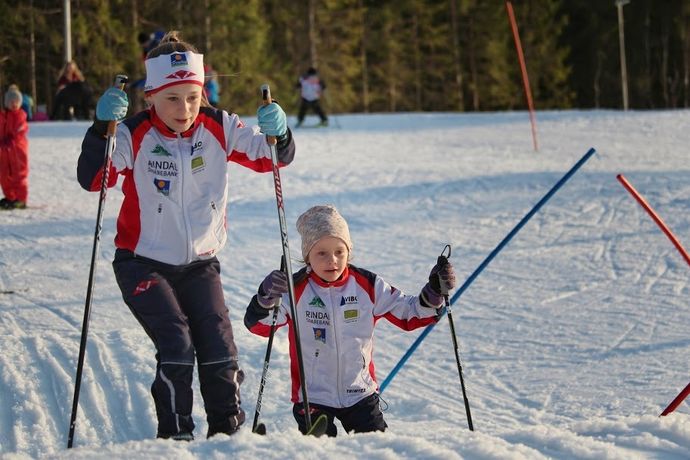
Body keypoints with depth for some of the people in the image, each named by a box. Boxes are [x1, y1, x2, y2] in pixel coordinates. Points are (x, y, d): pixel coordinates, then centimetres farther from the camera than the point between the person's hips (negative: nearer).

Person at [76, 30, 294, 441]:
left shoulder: (218, 128, -7)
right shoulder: (135, 135, -17)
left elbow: (269, 157, -4)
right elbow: (91, 180, -28)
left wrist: (278, 132, -27)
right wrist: (102, 128, -43)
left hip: (200, 263, 3)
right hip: (144, 264, -3)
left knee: (220, 352, -4)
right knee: (176, 348, -18)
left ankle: (229, 431, 16)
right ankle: (176, 437, -3)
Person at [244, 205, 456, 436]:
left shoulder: (368, 286, -3)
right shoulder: (295, 289, -10)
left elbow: (409, 313, 5)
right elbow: (258, 325, -19)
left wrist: (434, 292, -12)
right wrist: (266, 298, -39)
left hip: (360, 393, 2)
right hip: (312, 396, -2)